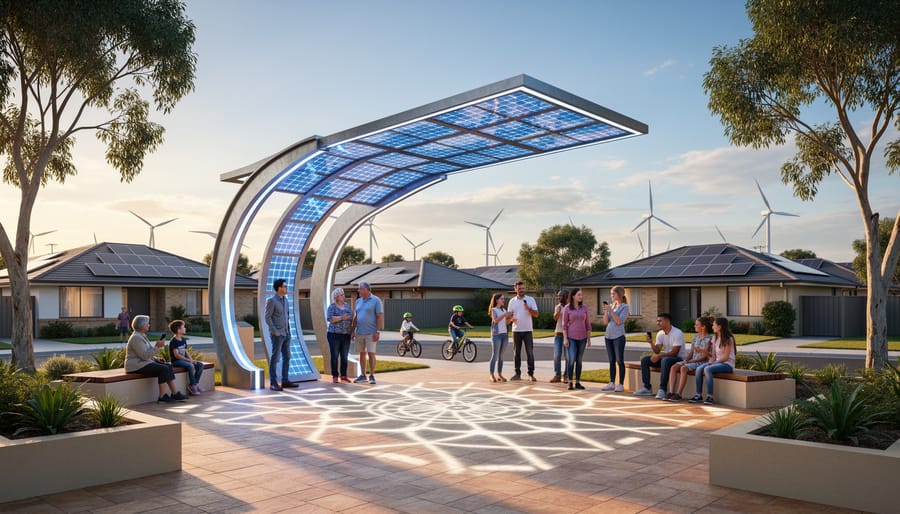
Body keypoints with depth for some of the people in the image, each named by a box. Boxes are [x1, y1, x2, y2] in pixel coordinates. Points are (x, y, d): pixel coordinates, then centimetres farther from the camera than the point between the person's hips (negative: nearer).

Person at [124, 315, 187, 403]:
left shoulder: (142, 335, 16)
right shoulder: (136, 338, -18)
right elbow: (145, 356, -24)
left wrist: (156, 358, 9)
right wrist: (157, 346, -24)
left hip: (143, 362, 10)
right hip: (136, 366, -10)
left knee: (168, 366, -3)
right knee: (164, 369, -22)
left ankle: (175, 393, -8)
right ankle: (162, 397, -16)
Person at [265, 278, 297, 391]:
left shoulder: (285, 300, 13)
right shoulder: (271, 300, -12)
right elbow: (267, 318, -15)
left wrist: (288, 330, 14)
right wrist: (275, 332, -18)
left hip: (285, 334, 8)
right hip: (277, 334, -8)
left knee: (287, 357, 8)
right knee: (275, 358, -6)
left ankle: (285, 381, 14)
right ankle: (273, 383, 0)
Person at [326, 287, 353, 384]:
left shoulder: (347, 305, 11)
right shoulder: (332, 306, -4)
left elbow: (352, 318, 14)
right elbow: (329, 318, -17)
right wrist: (341, 318, -27)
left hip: (346, 336, 4)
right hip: (334, 335, -4)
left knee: (344, 357, 6)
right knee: (335, 356, 0)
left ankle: (343, 376, 12)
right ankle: (335, 376, 7)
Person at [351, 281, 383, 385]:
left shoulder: (376, 300, -6)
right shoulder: (358, 301, 12)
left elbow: (380, 316, -10)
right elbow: (356, 317, 16)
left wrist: (378, 331, -16)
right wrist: (352, 330, 10)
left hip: (371, 333, -6)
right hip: (359, 333, 6)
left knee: (371, 353, -5)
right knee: (362, 353, 9)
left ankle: (372, 376, 2)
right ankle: (362, 375, 16)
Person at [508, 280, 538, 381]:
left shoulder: (530, 299, 1)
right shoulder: (512, 301, 7)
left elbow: (536, 314, -4)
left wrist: (528, 308, -22)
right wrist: (511, 318, -12)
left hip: (527, 330, -2)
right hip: (516, 330, 2)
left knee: (530, 352, -4)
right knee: (516, 353, 6)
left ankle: (531, 374, 2)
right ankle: (518, 373, 13)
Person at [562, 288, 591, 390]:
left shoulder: (584, 307, 5)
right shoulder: (567, 308, -2)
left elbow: (587, 324, 8)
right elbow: (564, 324, -2)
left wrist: (589, 339, 5)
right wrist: (565, 339, -9)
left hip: (582, 338, 3)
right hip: (571, 337, -3)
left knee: (579, 360, 6)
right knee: (571, 360, -10)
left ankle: (577, 382, 13)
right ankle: (570, 383, -1)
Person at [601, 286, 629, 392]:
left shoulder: (624, 307, -3)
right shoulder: (610, 305, 11)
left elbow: (619, 321, -14)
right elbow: (605, 322, 8)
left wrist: (611, 310, -15)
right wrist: (606, 311, -4)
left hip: (618, 336, -6)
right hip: (608, 336, 6)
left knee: (619, 361, -3)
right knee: (612, 361, 10)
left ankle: (621, 384, 1)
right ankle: (612, 383, 15)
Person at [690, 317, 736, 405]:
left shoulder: (728, 339, -10)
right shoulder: (715, 338, 14)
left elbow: (726, 357, -14)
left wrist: (714, 362, -20)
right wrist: (710, 361, -6)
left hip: (727, 364, -7)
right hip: (717, 362, 7)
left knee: (707, 369, -32)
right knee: (699, 369, -18)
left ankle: (710, 397, -30)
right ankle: (699, 395, -18)